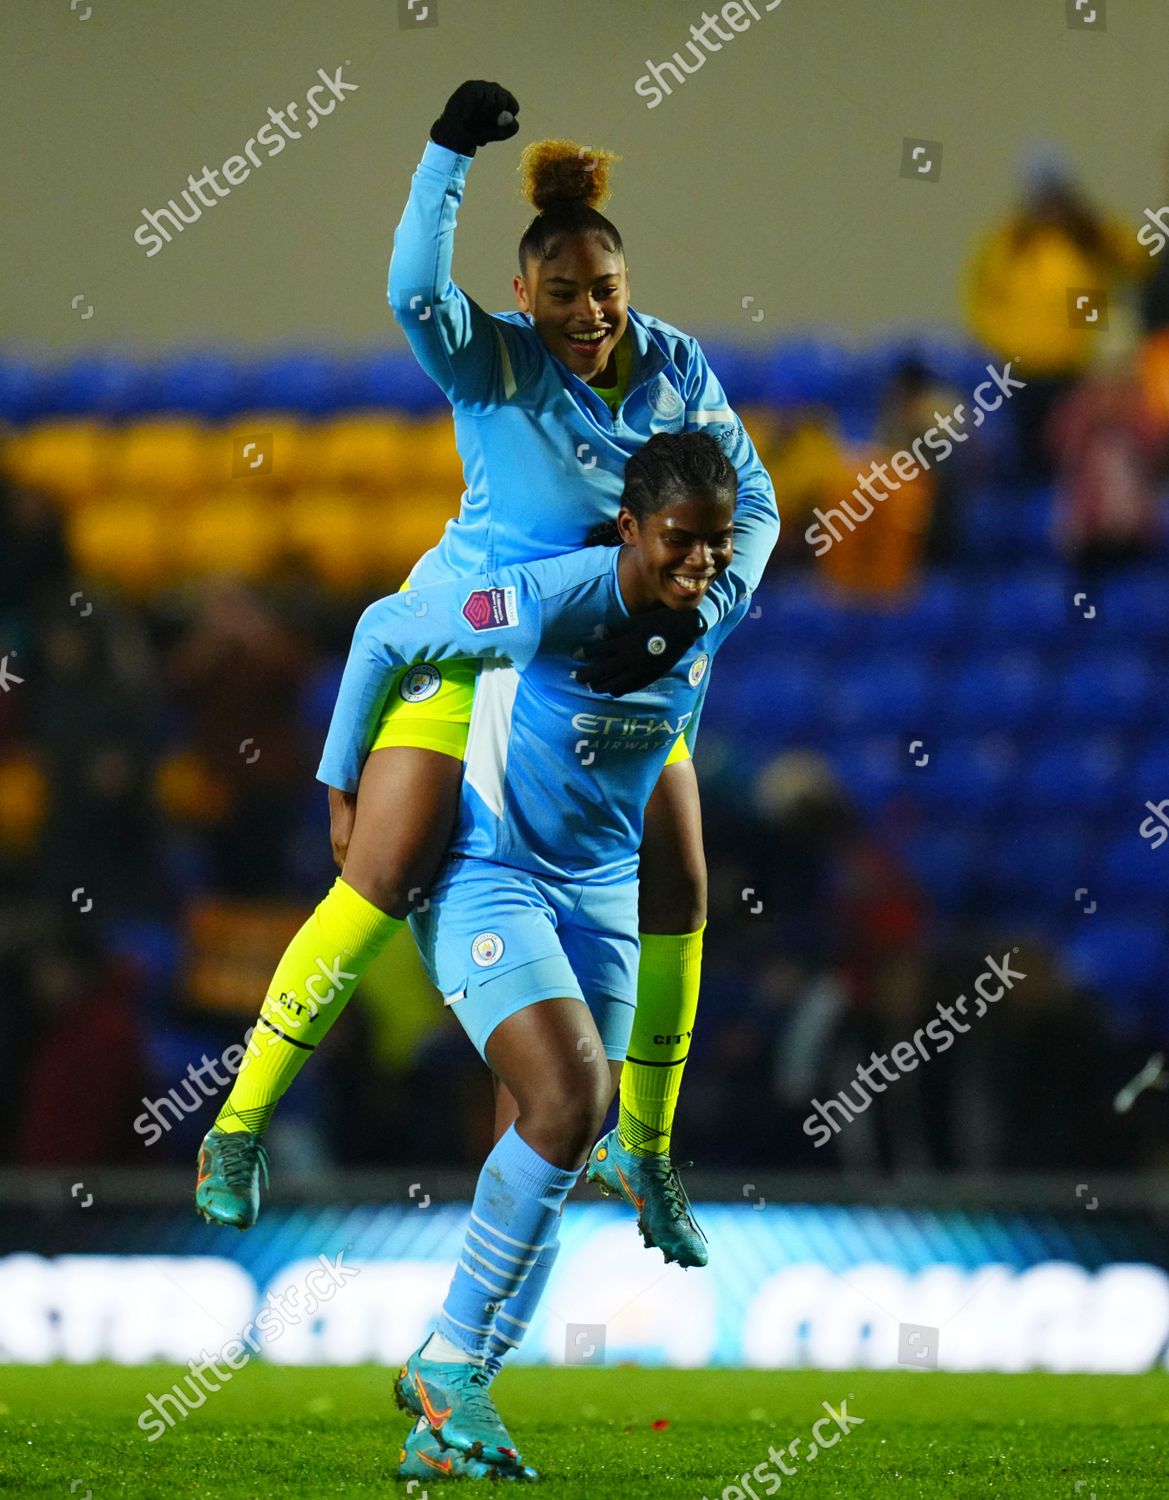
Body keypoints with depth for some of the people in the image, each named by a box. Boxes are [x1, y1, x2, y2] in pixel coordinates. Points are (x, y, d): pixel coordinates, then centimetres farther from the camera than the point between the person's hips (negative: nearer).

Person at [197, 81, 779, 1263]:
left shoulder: (674, 370, -7)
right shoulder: (492, 363, -18)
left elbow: (750, 505, -10)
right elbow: (416, 293, -38)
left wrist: (689, 615, -26)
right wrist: (449, 154, -47)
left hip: (617, 653, 4)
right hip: (469, 637, -4)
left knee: (674, 893, 1)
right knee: (383, 880, -15)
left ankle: (645, 1154, 20)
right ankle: (240, 1128, -3)